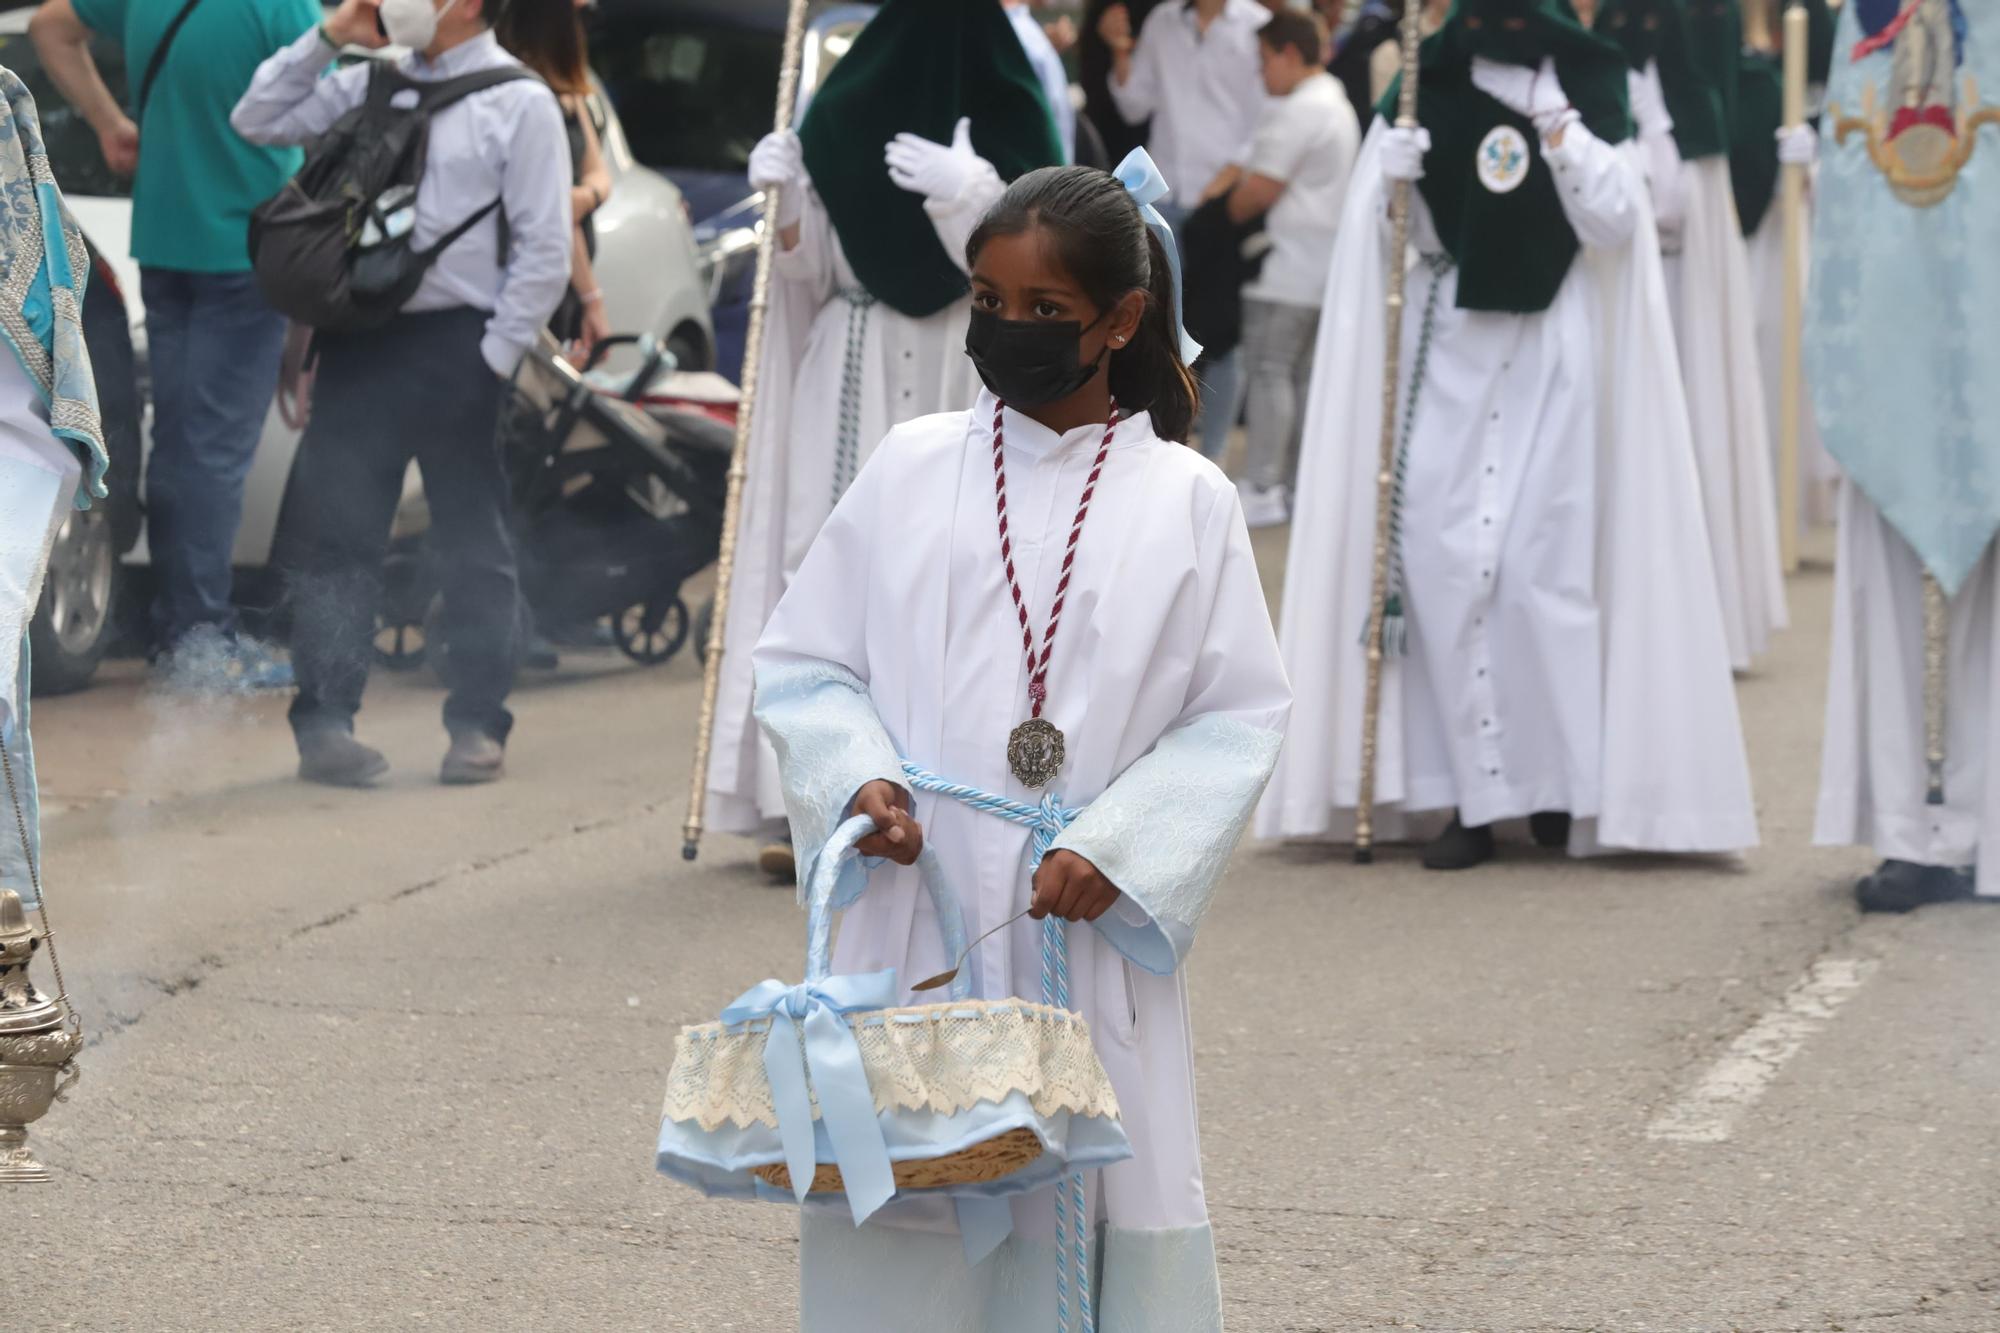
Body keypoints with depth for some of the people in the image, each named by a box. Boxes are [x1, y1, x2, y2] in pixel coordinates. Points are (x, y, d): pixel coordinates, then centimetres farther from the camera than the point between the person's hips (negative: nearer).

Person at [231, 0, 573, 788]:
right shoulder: (370, 86, 11)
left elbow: (545, 248, -5)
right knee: (337, 534, -2)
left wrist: (496, 356, -9)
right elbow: (257, 123, 12)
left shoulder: (519, 102, -2)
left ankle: (478, 726, 12)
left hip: (456, 345, -4)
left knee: (474, 545, 5)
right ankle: (325, 722, -1)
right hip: (360, 338, 4)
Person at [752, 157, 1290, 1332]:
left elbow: (1241, 713, 1)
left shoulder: (1186, 502, 3)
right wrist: (856, 775, -9)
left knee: (1094, 1229, 0)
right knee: (896, 1237, 1)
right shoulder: (911, 471, 7)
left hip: (1093, 937, -1)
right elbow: (803, 663, 10)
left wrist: (1117, 848, -11)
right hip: (914, 918, 1)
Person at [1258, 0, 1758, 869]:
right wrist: (1389, 182, -16)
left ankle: (1562, 782, 8)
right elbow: (1406, 236, 5)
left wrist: (1552, 117, -15)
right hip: (1445, 356, 1)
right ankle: (1470, 796, 0)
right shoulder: (1424, 87, 4)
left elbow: (1613, 224, -7)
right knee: (1444, 562, -4)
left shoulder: (1588, 87, 2)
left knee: (1544, 563, -5)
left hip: (1552, 362, -1)